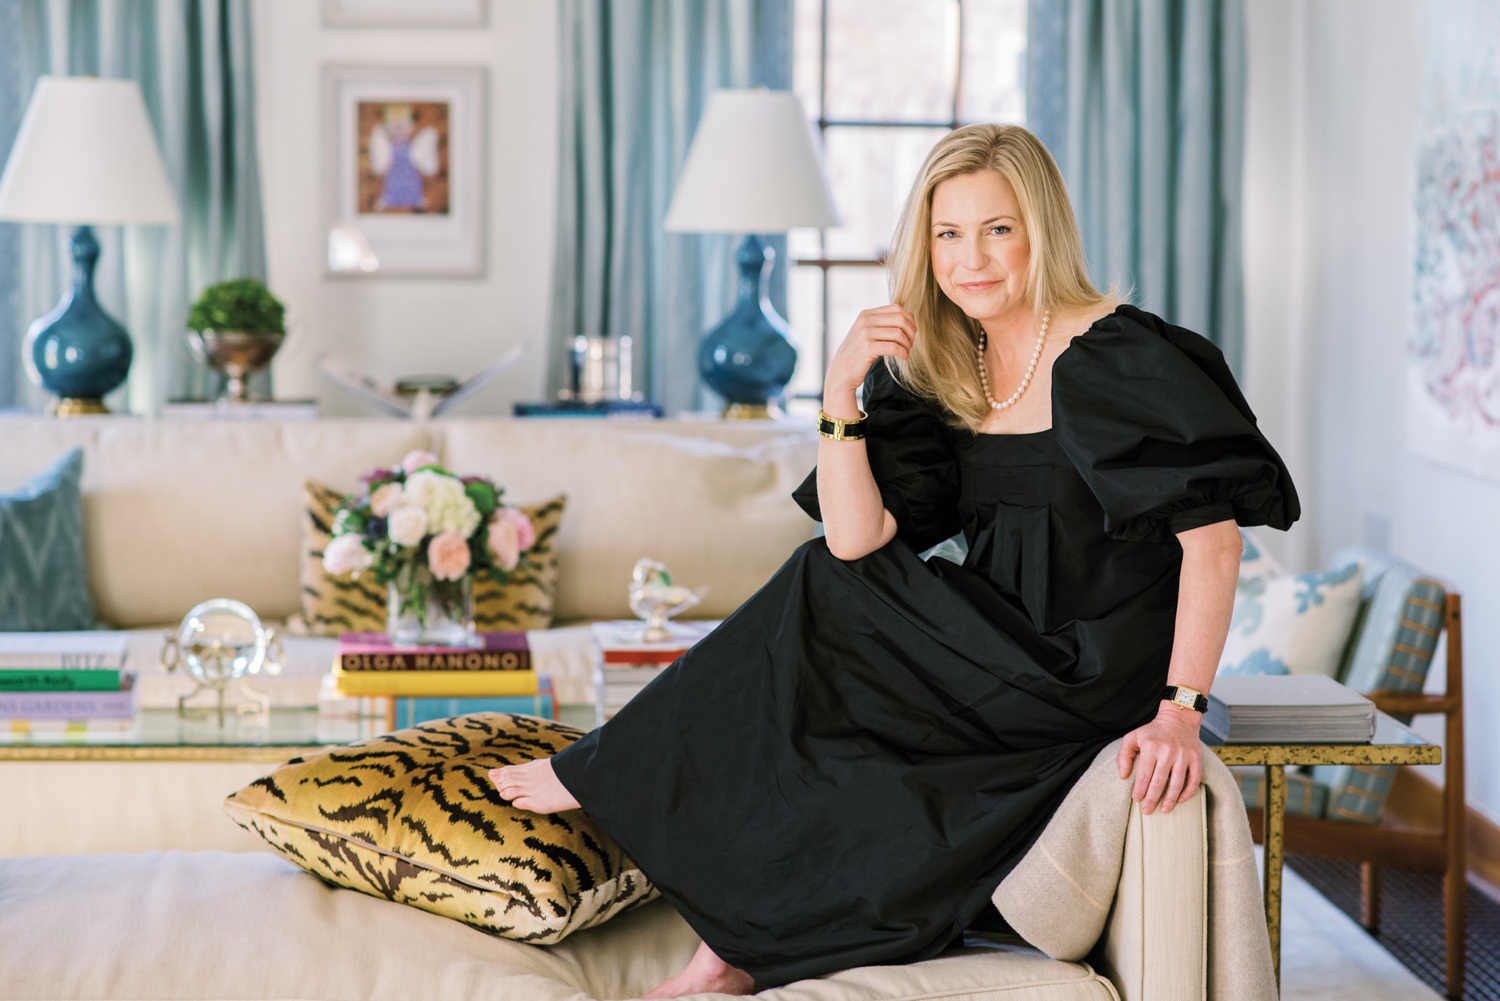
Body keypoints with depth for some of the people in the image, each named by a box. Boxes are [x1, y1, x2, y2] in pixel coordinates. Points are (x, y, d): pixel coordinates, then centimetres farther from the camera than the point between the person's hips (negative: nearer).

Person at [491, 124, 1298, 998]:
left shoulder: (1125, 358, -14)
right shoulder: (937, 370, 5)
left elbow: (1214, 535, -18)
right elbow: (856, 539, -5)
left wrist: (1181, 708, -25)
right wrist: (842, 392, -17)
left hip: (1099, 679, -7)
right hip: (1013, 657, 7)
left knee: (820, 607, -12)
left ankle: (608, 774, 4)